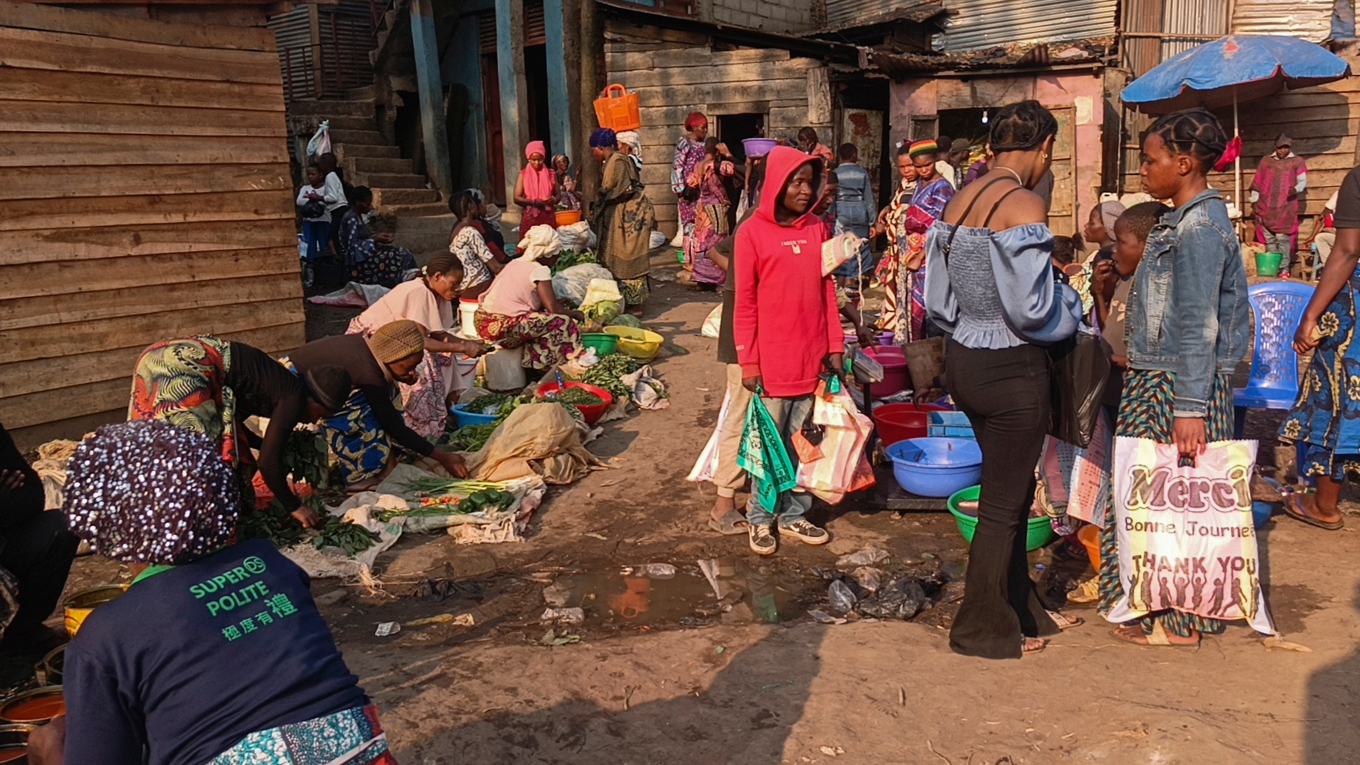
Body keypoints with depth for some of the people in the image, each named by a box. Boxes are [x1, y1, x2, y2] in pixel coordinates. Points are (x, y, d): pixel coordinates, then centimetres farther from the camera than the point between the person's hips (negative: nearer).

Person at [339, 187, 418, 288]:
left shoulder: (358, 216, 13)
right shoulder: (351, 218, -17)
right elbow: (352, 245, -22)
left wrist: (377, 236, 6)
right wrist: (376, 240, -19)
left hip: (365, 254, 10)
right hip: (359, 260, -10)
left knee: (404, 253, -2)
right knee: (400, 256, -19)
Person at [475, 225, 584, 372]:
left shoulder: (515, 263, 16)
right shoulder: (540, 270, -8)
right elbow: (552, 308, -11)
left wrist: (558, 302, 23)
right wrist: (575, 314, 6)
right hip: (504, 329, -9)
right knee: (563, 323, -3)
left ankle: (533, 365, 25)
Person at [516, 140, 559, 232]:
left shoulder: (551, 173, 8)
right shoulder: (523, 174, 3)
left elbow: (557, 195, 12)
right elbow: (516, 198, -2)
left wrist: (554, 199, -11)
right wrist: (533, 202, -17)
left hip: (548, 217, 1)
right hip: (530, 218, -1)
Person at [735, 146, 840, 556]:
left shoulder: (816, 229, 8)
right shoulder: (752, 232, -6)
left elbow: (827, 291, 11)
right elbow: (744, 304, -6)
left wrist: (835, 345, 7)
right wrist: (749, 363, -8)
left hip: (812, 359, 4)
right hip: (773, 363, -4)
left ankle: (794, 514, 26)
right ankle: (761, 519, 21)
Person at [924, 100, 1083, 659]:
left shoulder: (958, 202, 5)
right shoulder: (1024, 205, -18)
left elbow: (938, 300, 8)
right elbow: (1033, 309, -20)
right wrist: (1071, 304, -1)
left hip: (963, 361, 8)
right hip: (1012, 369, -8)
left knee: (1010, 490, 23)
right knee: (1003, 504, 8)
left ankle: (1019, 607, 38)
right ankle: (985, 629, 23)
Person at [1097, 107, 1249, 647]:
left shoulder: (1200, 228, -17)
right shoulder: (1183, 222, 13)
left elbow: (1197, 327, -21)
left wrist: (1190, 408, -22)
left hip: (1179, 385, -9)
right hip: (1155, 379, 9)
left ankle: (1177, 621, 12)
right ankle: (1160, 601, 27)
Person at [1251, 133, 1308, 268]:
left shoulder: (1297, 161, 5)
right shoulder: (1266, 160, 12)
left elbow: (1303, 181, 3)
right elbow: (1257, 182, 14)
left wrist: (1296, 189, -19)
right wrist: (1254, 201, 10)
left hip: (1285, 208, -3)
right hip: (1265, 207, 3)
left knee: (1283, 239, -9)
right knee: (1269, 239, 4)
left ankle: (1284, 269, -7)